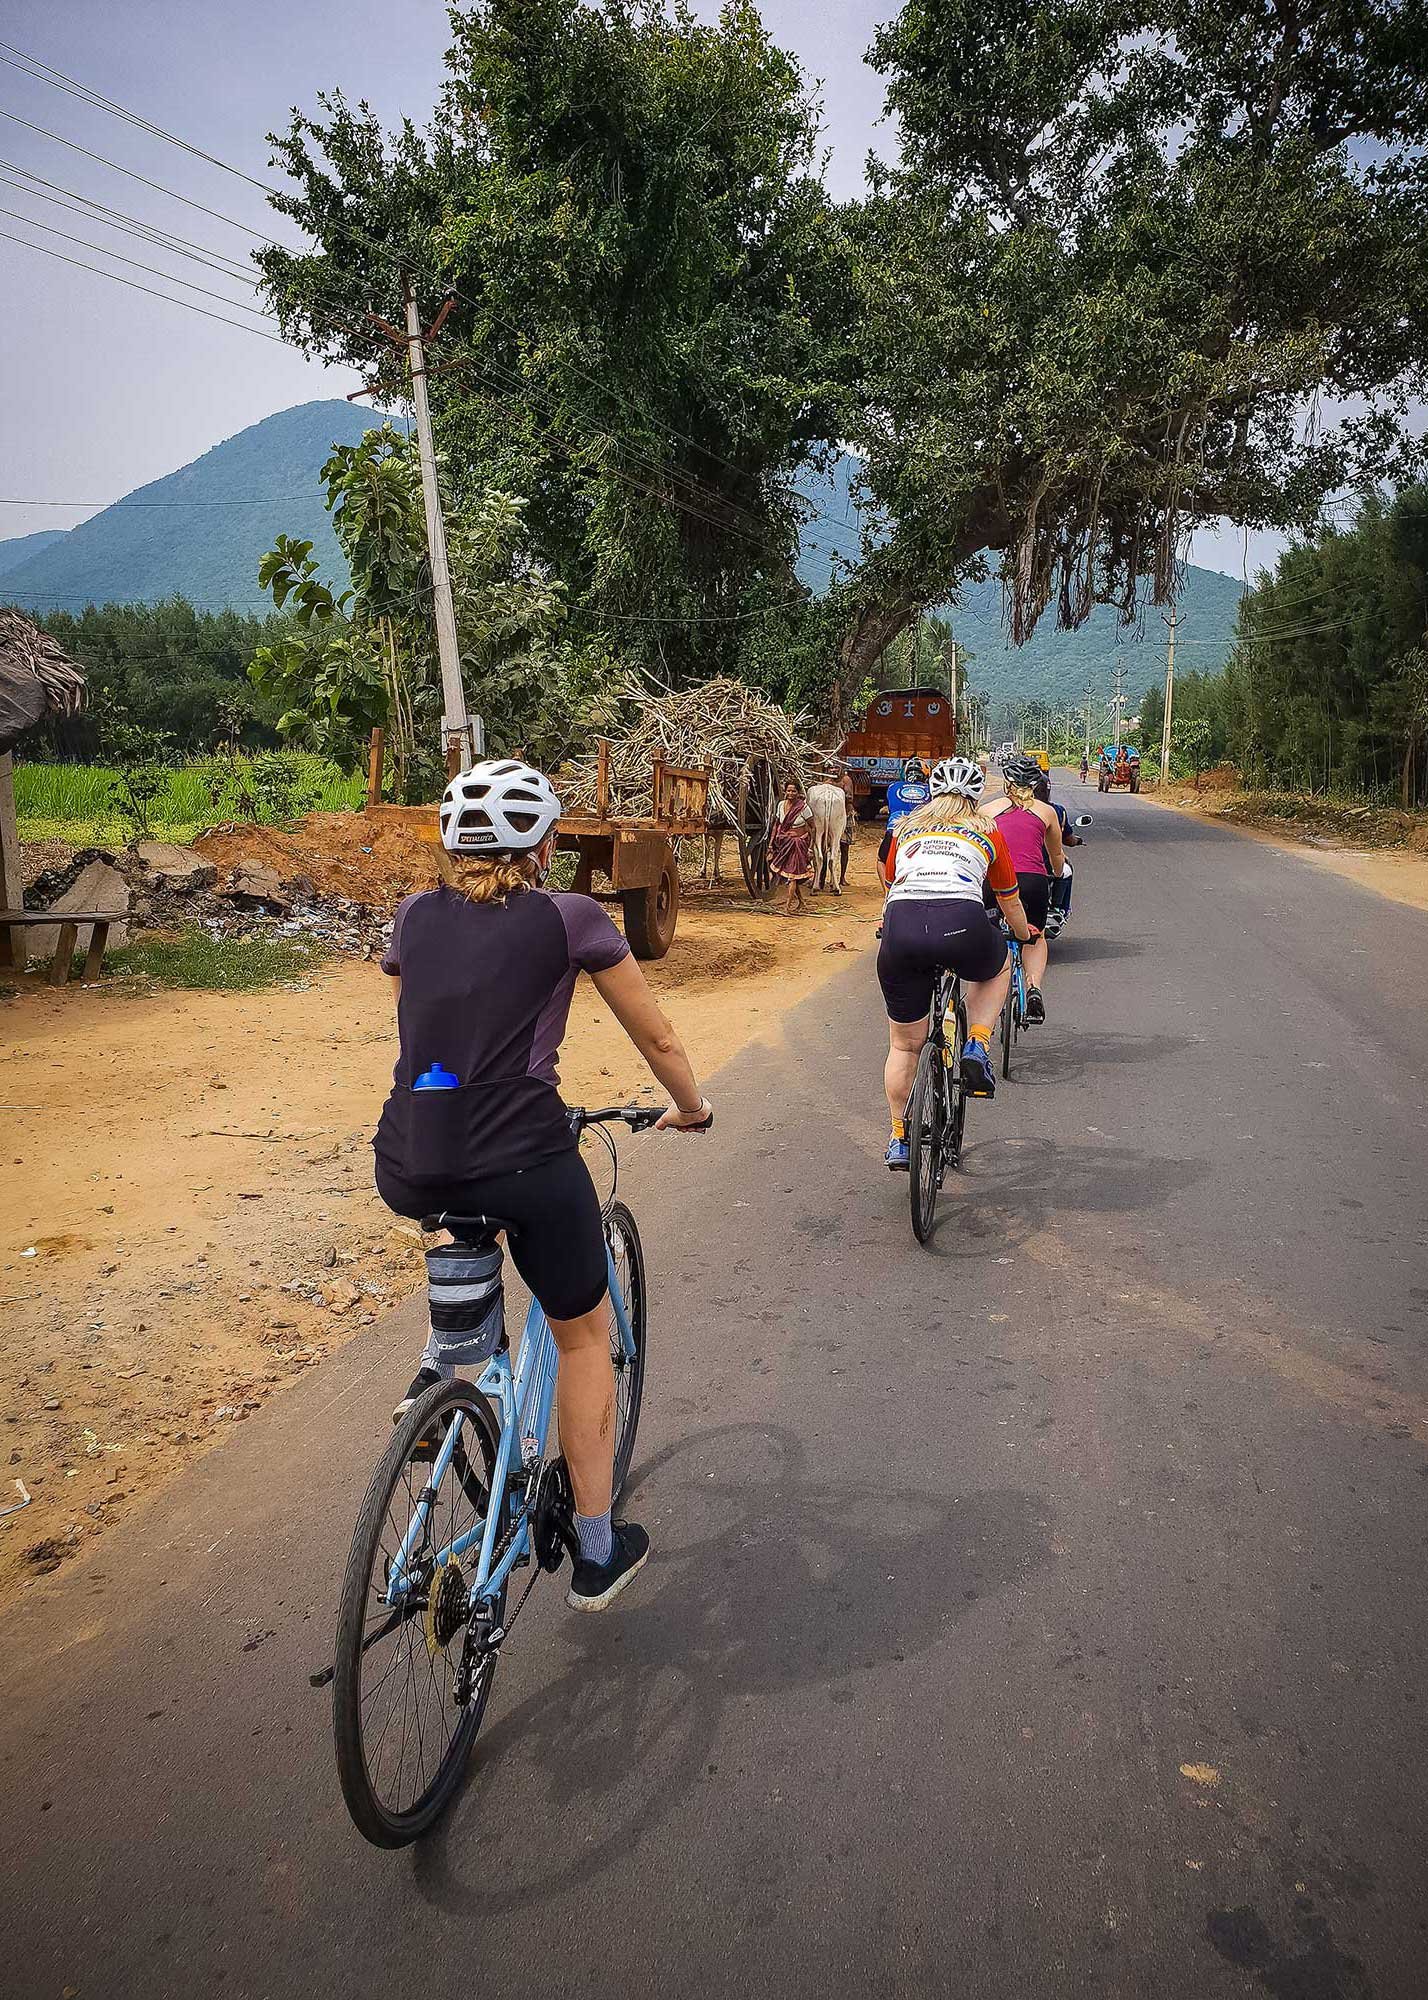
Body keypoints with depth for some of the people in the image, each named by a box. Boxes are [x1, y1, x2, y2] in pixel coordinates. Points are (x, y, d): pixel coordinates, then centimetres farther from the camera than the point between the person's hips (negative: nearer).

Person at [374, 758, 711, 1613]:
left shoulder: (415, 917, 13)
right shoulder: (571, 920, 1)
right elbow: (658, 1039, 9)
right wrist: (692, 1109, 28)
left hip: (406, 1171, 4)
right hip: (524, 1164, -4)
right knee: (584, 1335, 20)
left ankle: (441, 1367, 28)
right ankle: (597, 1553, 29)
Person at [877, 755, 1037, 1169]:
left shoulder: (906, 828, 29)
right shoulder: (987, 830, 25)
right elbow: (1010, 902, 37)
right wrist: (1024, 933, 58)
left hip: (901, 926, 2)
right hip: (962, 924, -2)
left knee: (904, 1046, 20)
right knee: (997, 970, 35)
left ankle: (898, 1140, 26)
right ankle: (977, 1047, 14)